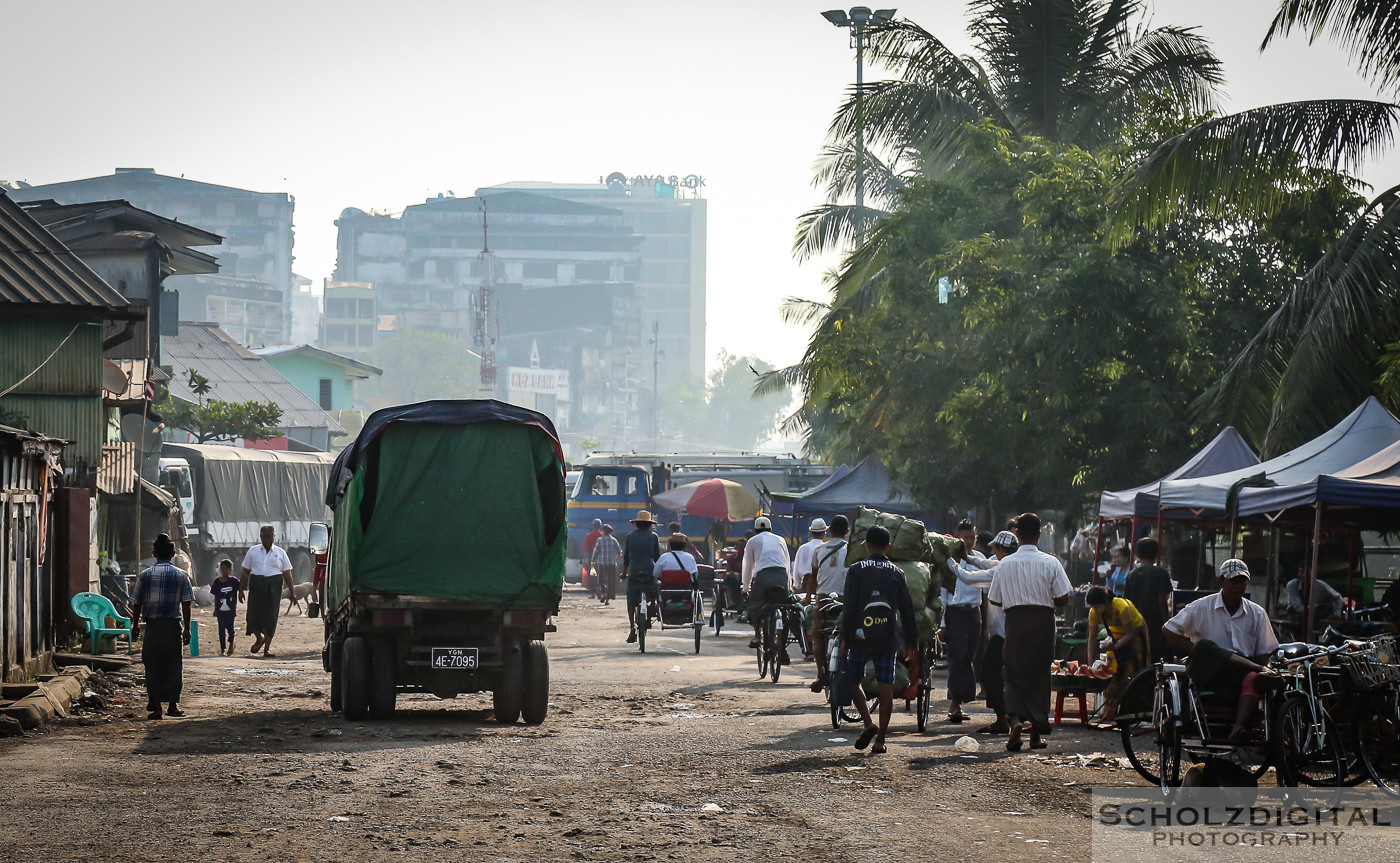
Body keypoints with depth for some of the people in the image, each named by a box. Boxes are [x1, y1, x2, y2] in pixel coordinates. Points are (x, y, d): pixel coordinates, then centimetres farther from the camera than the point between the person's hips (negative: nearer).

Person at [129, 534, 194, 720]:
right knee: (173, 664, 8)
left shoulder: (145, 575, 1)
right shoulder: (181, 575, -2)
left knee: (152, 664, 6)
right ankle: (172, 704, 10)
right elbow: (186, 604, -3)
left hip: (152, 624, 1)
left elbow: (137, 603, 4)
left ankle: (155, 704, 1)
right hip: (173, 625, -1)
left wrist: (135, 625, 15)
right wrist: (187, 628, 1)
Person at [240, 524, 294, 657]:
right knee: (253, 615, -6)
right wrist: (241, 589, 4)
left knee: (271, 617, -3)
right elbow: (246, 572, 10)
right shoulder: (253, 551, 11)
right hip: (256, 585, 0)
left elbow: (287, 573, 9)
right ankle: (259, 639, 24)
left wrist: (292, 591, 3)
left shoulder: (280, 552, 11)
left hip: (274, 586, 0)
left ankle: (267, 648, 7)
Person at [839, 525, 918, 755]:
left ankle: (868, 723, -8)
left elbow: (849, 609, -8)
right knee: (885, 687, 3)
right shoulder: (897, 574, 6)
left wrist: (844, 639, -4)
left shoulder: (856, 571, -2)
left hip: (861, 636, -2)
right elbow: (907, 611, 7)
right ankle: (880, 740, 1)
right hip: (888, 639, 2)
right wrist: (911, 643, 13)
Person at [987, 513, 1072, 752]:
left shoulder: (1005, 564, -3)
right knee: (1040, 674, 10)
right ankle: (1036, 733, 13)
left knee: (1012, 672, 4)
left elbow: (994, 599, 3)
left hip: (1016, 621, 0)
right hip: (1043, 621, 1)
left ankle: (1014, 718, -22)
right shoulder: (1050, 563, -5)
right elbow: (1063, 598, -5)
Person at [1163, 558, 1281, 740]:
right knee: (1204, 645, -35)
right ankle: (1262, 671, -37)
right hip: (1208, 674, -1)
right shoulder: (1201, 608, 6)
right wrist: (1198, 650, -4)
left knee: (1252, 679, -37)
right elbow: (1168, 631, 8)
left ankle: (1238, 728, -52)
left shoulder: (1257, 614, 13)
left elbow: (1266, 652, 13)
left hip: (1241, 672, 1)